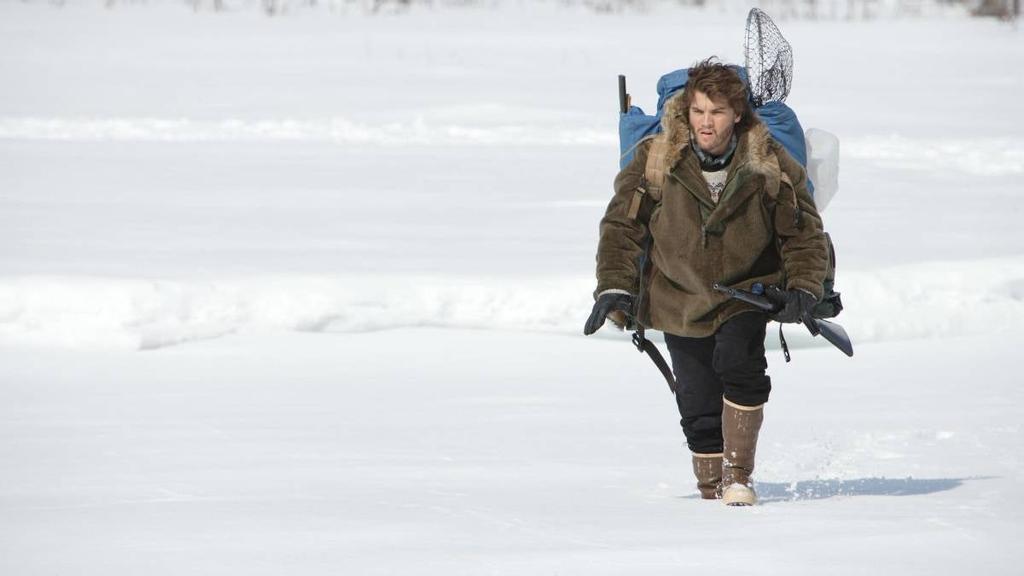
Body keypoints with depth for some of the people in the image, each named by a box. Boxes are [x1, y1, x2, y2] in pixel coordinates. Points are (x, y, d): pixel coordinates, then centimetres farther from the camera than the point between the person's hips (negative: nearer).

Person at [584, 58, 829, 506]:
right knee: (698, 405, -2)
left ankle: (739, 477, -14)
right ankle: (711, 491, 15)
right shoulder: (655, 160, -12)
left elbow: (804, 230, 0)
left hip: (746, 294, -1)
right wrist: (614, 287, -12)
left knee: (738, 364, -26)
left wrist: (802, 287, -13)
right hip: (680, 299, 1)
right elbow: (622, 225, -3)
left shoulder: (769, 164, -11)